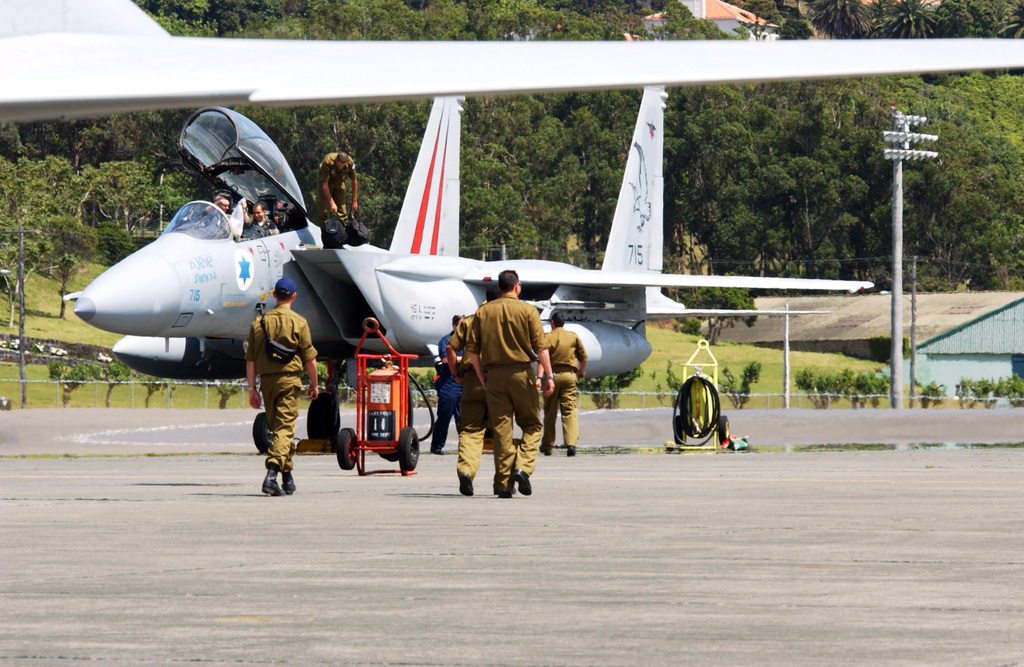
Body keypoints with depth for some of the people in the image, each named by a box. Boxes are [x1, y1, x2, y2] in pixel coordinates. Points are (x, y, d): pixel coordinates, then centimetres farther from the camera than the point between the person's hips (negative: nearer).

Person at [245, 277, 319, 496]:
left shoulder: (260, 322, 7)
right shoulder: (298, 322, -4)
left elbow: (250, 359, 5)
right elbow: (309, 358, -3)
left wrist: (252, 388, 8)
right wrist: (314, 384, 9)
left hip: (266, 380, 4)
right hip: (289, 380, -4)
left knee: (277, 428, 16)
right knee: (284, 429, -7)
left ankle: (288, 479, 24)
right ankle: (272, 474, -24)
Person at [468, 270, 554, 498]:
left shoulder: (483, 311, 7)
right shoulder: (527, 310, -2)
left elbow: (472, 349, 5)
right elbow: (540, 347, -7)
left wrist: (481, 376, 14)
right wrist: (548, 375, -2)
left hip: (495, 374, 3)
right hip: (521, 372, -2)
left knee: (501, 428, 4)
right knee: (532, 424, 10)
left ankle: (503, 484, 2)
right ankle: (523, 467, -12)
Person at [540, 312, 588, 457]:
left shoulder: (548, 337, 0)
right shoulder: (573, 336, 6)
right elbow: (583, 356, 11)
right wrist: (582, 371, 27)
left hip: (553, 374, -1)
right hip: (569, 375, 1)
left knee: (550, 412, 8)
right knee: (570, 411, -2)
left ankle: (547, 446, 15)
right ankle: (571, 443, -19)